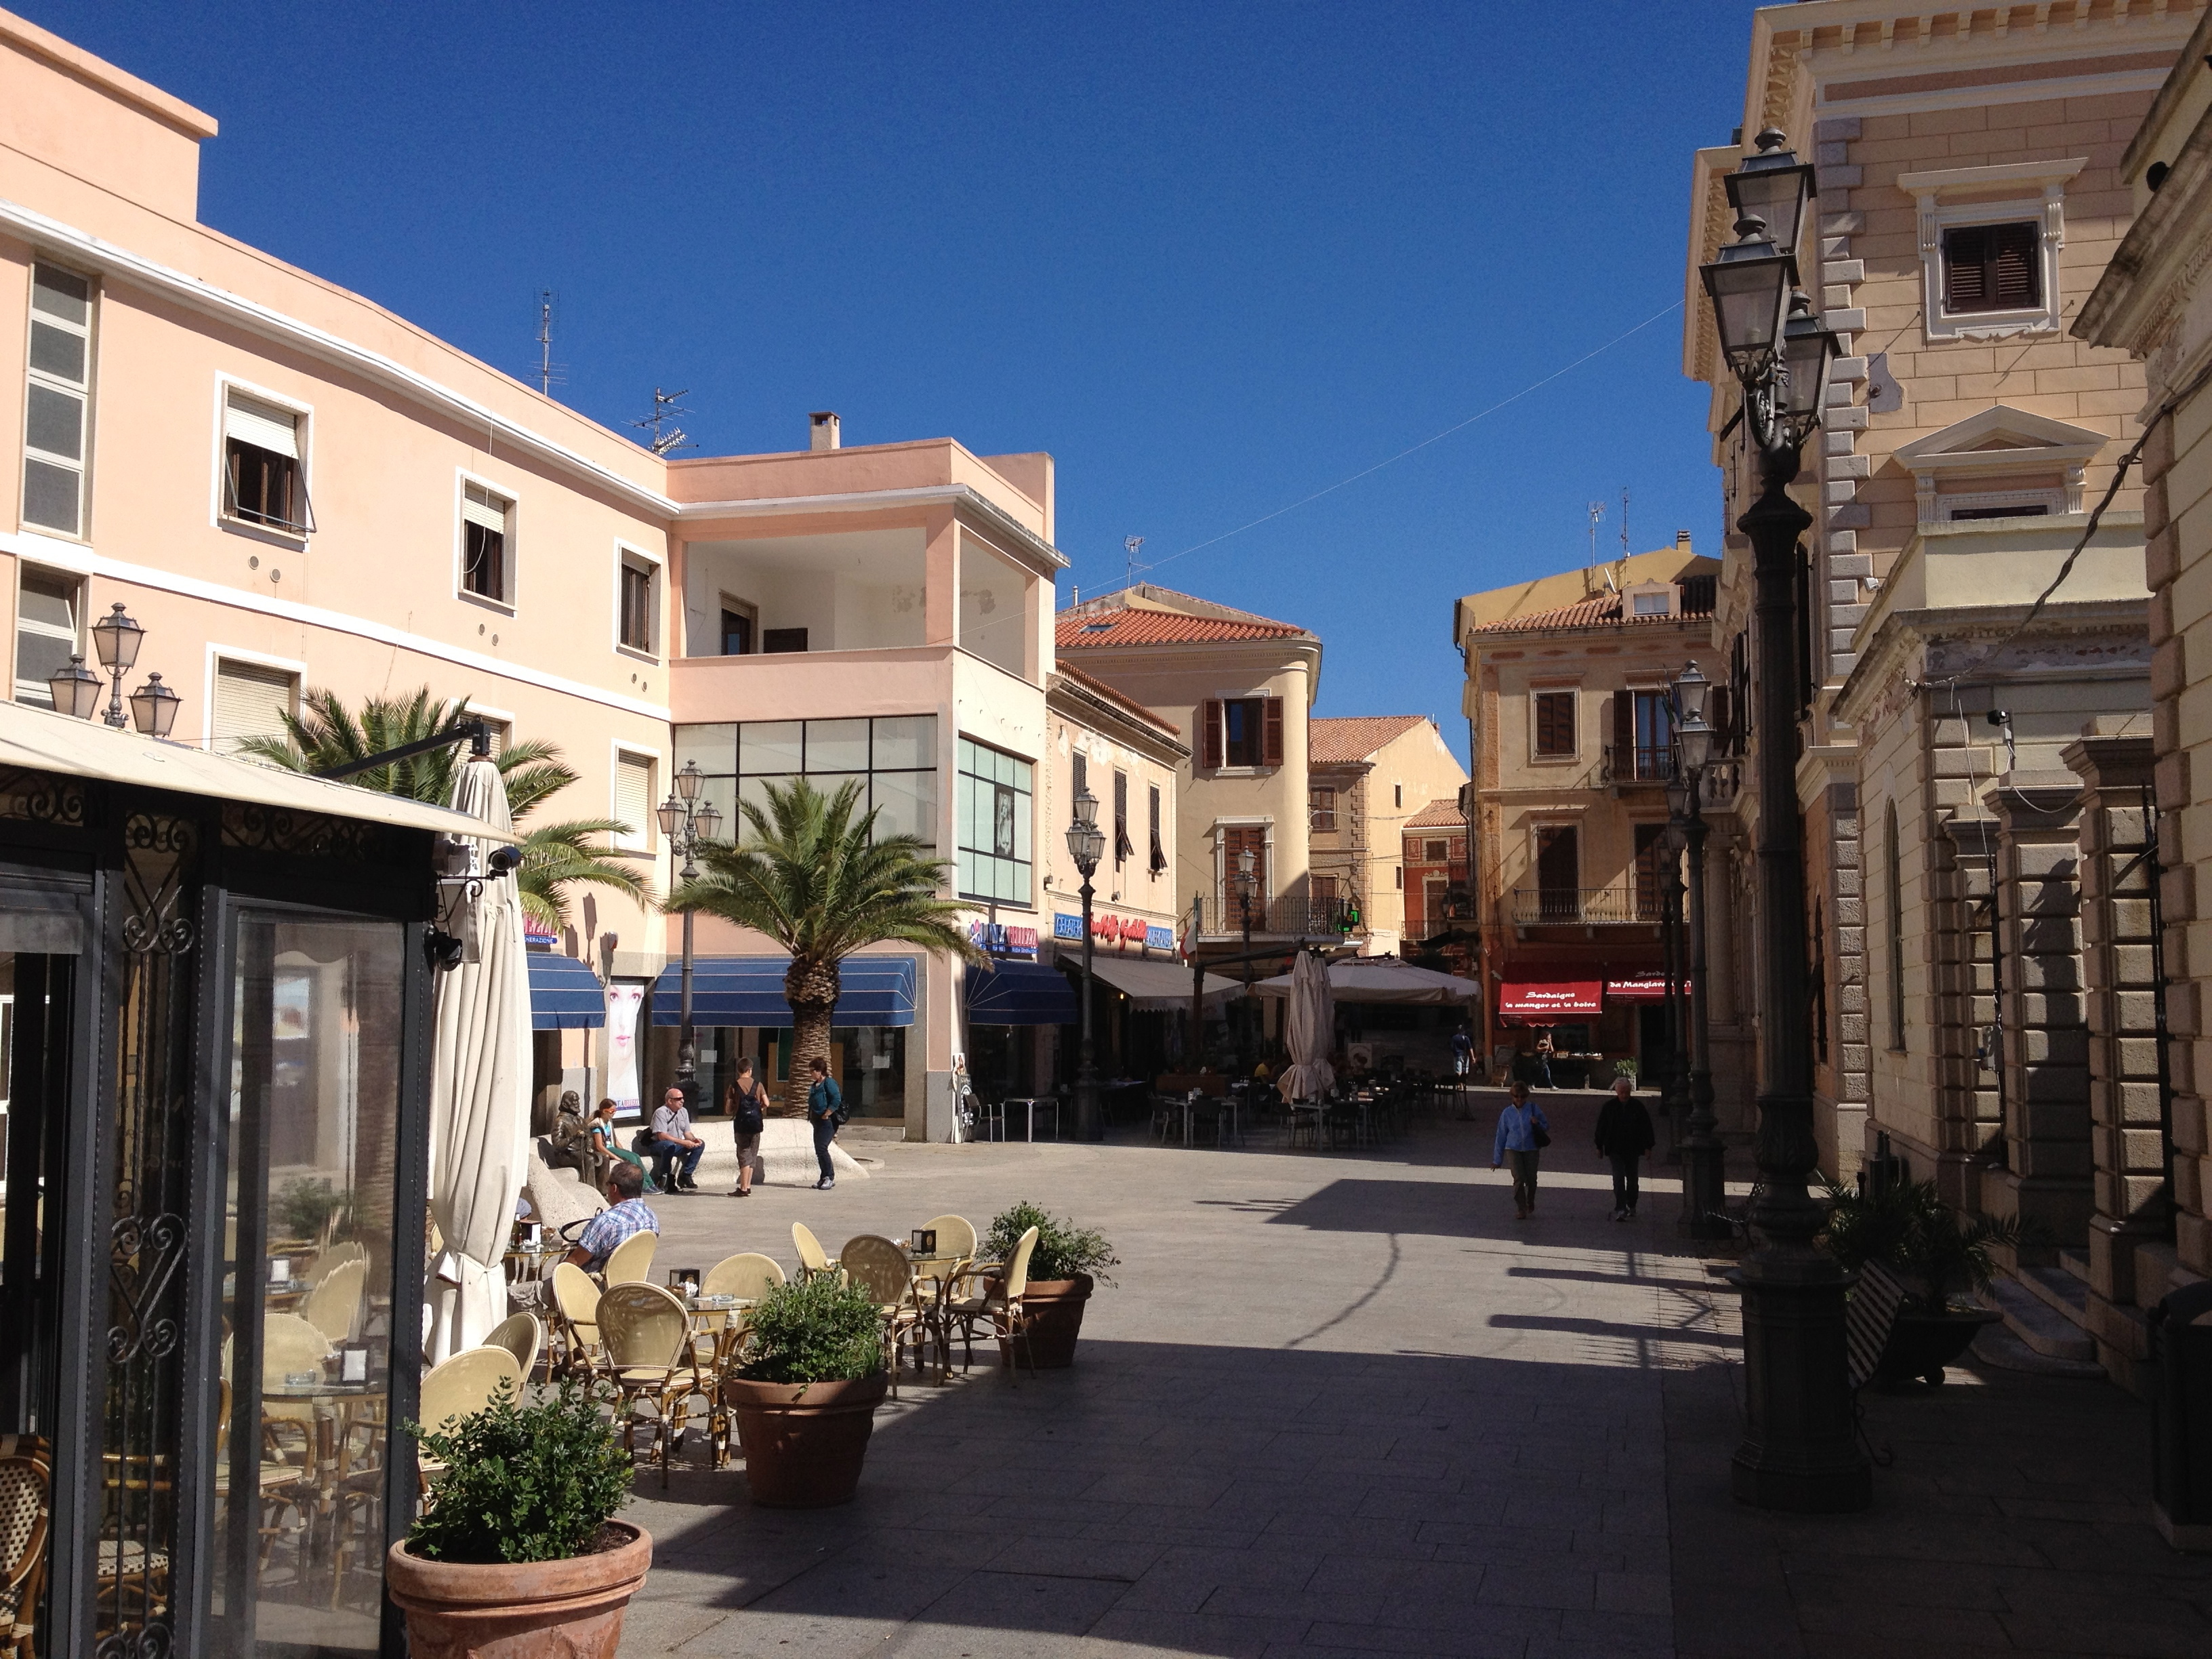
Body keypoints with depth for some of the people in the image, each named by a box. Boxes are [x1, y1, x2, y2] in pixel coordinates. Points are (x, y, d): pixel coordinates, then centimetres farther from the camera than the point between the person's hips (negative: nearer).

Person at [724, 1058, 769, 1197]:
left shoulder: (734, 1086, -3)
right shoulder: (757, 1084, 2)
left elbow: (728, 1109, -4)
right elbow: (766, 1103, -4)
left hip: (741, 1124, -2)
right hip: (756, 1124, 2)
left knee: (744, 1155, 0)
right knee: (752, 1156, 12)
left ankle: (744, 1189, -5)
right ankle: (748, 1187, 12)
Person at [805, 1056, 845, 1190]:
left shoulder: (829, 1082, -11)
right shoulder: (815, 1085, 17)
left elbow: (836, 1100, -21)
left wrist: (826, 1115, -19)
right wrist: (811, 1116, 14)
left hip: (828, 1122, -10)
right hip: (817, 1122, 10)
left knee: (822, 1149, -15)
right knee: (819, 1151, 9)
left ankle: (830, 1177, -7)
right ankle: (825, 1178, 16)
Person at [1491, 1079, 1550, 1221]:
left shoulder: (1534, 1109, -1)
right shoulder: (1507, 1113, 1)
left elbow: (1546, 1126, 7)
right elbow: (1501, 1136, 6)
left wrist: (1538, 1124, -18)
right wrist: (1497, 1159, 8)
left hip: (1531, 1149, 0)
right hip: (1513, 1149, 0)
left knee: (1531, 1179, 3)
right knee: (1519, 1179, -11)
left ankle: (1530, 1202, 32)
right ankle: (1521, 1210, -1)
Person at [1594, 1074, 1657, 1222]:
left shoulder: (1638, 1107, -2)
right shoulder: (1609, 1107, -2)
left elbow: (1646, 1127, 3)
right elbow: (1601, 1127, 4)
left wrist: (1648, 1146, 1)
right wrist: (1600, 1147, 6)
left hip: (1633, 1149, 1)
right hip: (1615, 1149, -1)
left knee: (1632, 1179, 12)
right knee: (1619, 1178, -11)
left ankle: (1631, 1207, 27)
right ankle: (1620, 1209, -15)